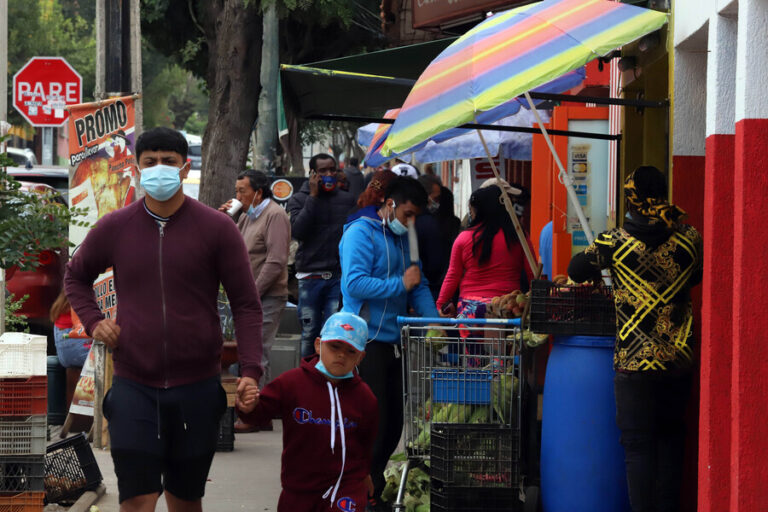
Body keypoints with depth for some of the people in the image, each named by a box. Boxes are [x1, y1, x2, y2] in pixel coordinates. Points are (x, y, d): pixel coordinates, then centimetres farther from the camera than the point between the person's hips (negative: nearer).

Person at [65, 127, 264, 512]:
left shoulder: (217, 228, -3)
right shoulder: (114, 228, 2)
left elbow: (246, 304, -2)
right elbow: (76, 276, 20)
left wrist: (251, 370, -13)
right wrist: (93, 321, 3)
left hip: (198, 386, 0)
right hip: (133, 386, 0)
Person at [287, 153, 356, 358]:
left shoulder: (347, 200, 10)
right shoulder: (298, 200, 5)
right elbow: (297, 230, -11)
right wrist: (313, 197, -10)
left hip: (340, 277, 1)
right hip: (310, 276, -1)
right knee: (309, 333, 4)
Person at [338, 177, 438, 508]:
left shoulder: (402, 238, 15)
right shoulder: (361, 233, -11)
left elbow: (418, 284, 16)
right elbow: (354, 283, -22)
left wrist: (433, 320, 1)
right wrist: (401, 285, -16)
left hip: (393, 341, 8)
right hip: (366, 341, -8)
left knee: (393, 422, 10)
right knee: (372, 424, -7)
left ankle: (373, 490, 22)